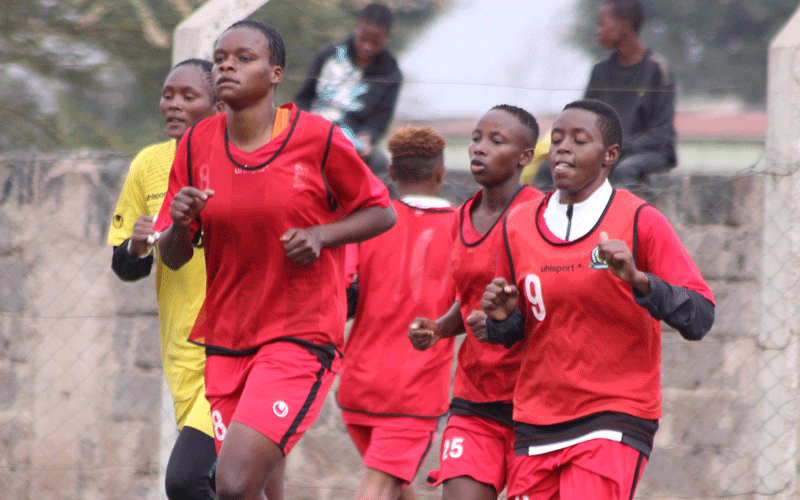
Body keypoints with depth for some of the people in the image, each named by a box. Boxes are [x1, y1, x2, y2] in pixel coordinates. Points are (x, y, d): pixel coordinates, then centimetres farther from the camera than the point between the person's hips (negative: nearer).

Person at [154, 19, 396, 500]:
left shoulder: (318, 138, -7)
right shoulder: (198, 145, 4)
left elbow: (382, 212, 5)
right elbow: (173, 258, 9)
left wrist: (321, 235, -13)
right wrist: (179, 224, -14)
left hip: (302, 338, -5)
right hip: (224, 342, 5)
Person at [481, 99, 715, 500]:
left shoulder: (640, 223, -4)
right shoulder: (519, 225, 9)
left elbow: (699, 318, -10)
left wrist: (638, 279, -24)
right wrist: (502, 317, -4)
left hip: (615, 418, -5)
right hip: (536, 424, 5)